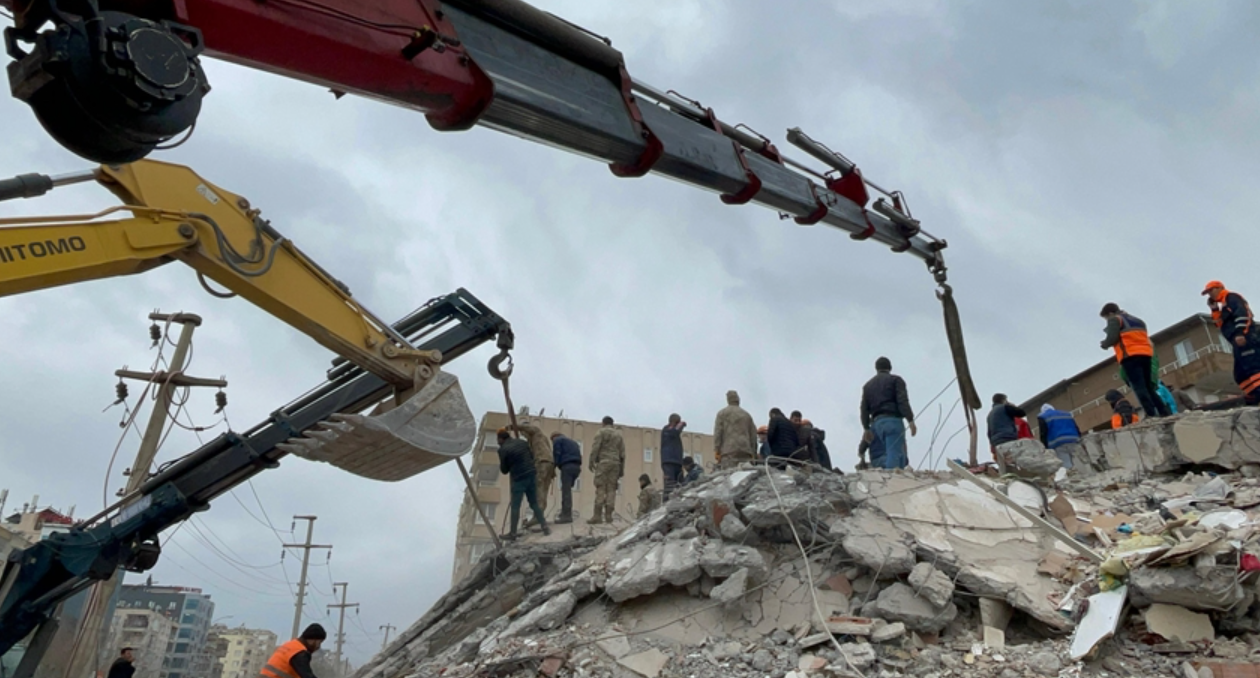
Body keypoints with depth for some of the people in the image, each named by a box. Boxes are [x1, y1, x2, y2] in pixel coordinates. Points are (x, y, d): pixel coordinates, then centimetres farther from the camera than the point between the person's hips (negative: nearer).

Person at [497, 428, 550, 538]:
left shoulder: (503, 450, -8)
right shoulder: (522, 442, 7)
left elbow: (504, 470, -1)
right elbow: (532, 456, 17)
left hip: (518, 479, -5)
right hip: (532, 475, 5)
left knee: (515, 506, 4)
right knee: (534, 503, 14)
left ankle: (513, 533, 9)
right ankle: (545, 527, 11)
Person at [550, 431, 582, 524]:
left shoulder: (557, 440, 10)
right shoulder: (572, 441, 33)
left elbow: (557, 454, -3)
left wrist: (554, 466, 3)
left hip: (567, 466, -8)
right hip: (576, 466, 8)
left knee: (566, 491, -10)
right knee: (567, 490, 15)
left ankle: (567, 515, -15)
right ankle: (565, 513, 16)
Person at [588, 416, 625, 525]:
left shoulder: (601, 432, 5)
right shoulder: (619, 434, 20)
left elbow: (595, 448, -7)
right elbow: (622, 453, 16)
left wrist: (591, 462, -6)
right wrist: (622, 469, 17)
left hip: (603, 462, -4)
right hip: (615, 463, 4)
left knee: (600, 489, -8)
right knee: (611, 489, 3)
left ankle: (598, 516, -14)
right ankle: (608, 516, -3)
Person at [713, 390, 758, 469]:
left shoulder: (722, 413, 10)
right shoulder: (747, 415, 21)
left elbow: (718, 433, 1)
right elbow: (753, 435, 18)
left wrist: (716, 450, -1)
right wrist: (754, 454, 18)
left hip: (729, 451, -4)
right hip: (746, 452, 4)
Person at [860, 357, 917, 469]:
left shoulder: (868, 385, 23)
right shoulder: (895, 380, 6)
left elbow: (864, 408, 18)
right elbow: (903, 401, -8)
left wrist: (866, 428, 21)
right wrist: (910, 420, -12)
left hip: (877, 423, 6)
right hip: (893, 421, -6)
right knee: (895, 455, -14)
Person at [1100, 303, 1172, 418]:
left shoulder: (1114, 320, 6)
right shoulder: (1136, 319, 30)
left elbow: (1112, 338, -7)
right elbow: (1145, 338, 26)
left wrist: (1104, 344, 11)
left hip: (1130, 356, -8)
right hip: (1145, 354, 8)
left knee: (1139, 388, -12)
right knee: (1149, 387, 12)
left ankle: (1151, 414, -21)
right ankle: (1164, 412, 2)